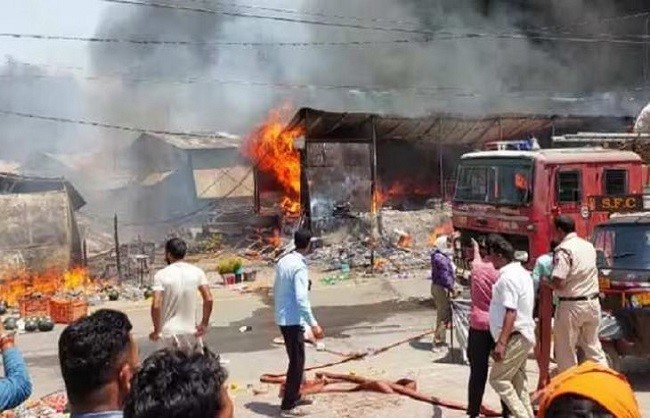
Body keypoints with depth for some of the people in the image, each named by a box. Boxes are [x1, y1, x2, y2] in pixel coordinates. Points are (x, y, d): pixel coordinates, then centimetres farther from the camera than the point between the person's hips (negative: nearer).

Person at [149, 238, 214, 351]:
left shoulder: (161, 275, -9)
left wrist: (156, 330, -5)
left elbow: (156, 305, -17)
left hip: (170, 331, -2)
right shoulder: (197, 272, -1)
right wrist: (204, 324, 2)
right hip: (191, 330, 2)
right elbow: (208, 299, -7)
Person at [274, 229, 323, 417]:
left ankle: (294, 397, 32)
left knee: (295, 359, 20)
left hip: (283, 318, 9)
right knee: (297, 362, 0)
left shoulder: (283, 261, 7)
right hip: (293, 320, -9)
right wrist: (313, 324, -24)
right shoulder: (299, 266, -19)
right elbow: (301, 299, -25)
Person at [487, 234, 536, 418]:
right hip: (523, 334, 10)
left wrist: (501, 342, -26)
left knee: (498, 379, -4)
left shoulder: (508, 277, -20)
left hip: (515, 337, -10)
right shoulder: (520, 271, 12)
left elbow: (511, 312, -25)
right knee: (518, 380, 16)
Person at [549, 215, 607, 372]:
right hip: (593, 303, 8)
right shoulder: (589, 246, 10)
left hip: (571, 306, -8)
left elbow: (558, 283, -23)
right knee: (593, 346, 17)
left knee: (566, 351, 5)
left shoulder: (564, 250, -16)